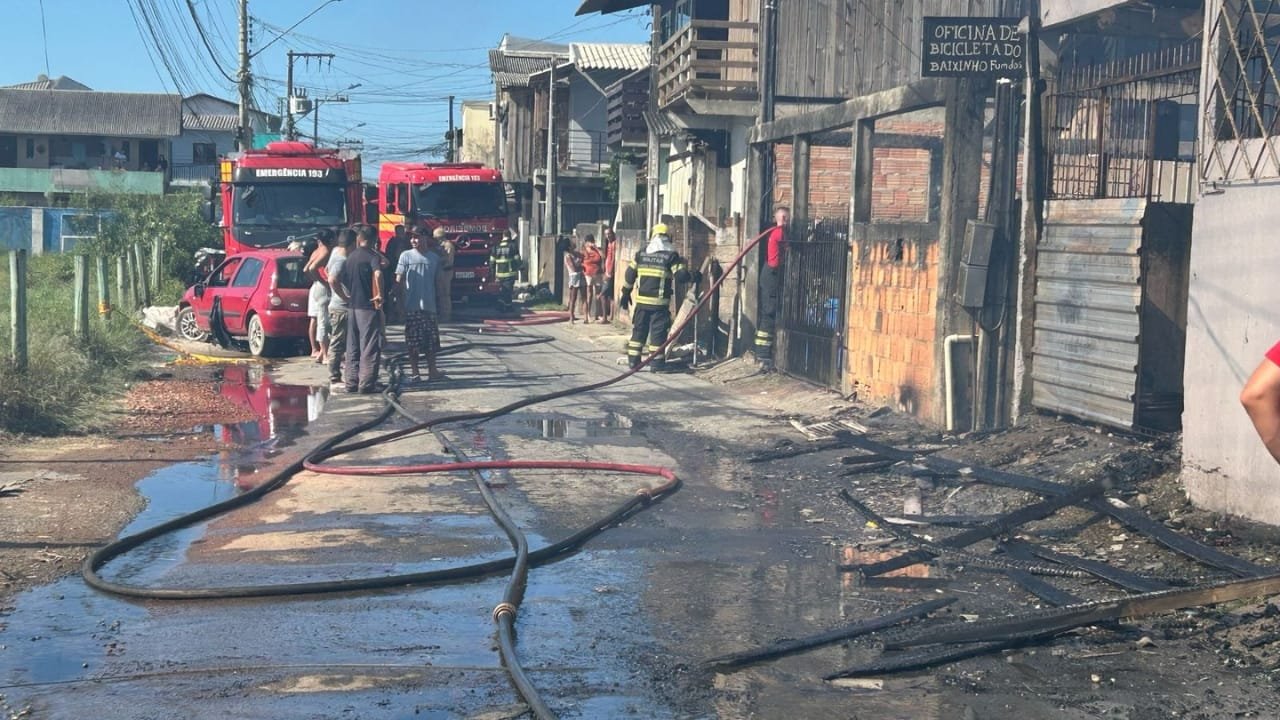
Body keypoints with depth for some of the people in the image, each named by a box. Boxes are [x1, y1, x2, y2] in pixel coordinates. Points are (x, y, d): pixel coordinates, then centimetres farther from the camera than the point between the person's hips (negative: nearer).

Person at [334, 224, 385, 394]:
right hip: (369, 307, -6)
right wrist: (379, 295, -23)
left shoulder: (350, 257, 11)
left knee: (352, 348, 12)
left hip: (352, 306, 6)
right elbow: (378, 273, -31)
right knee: (370, 348, -2)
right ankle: (367, 384, -3)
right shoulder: (373, 256, -9)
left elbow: (336, 281, 13)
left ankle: (351, 382, 14)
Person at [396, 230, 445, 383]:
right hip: (412, 306, -3)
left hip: (429, 305, 3)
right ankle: (414, 372, 7)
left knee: (431, 340, 7)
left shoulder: (434, 257, 7)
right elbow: (399, 279, -2)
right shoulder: (406, 256, -2)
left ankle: (432, 370, 16)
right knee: (413, 341, 1)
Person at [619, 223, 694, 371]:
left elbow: (630, 274, 12)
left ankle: (633, 360, 14)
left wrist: (626, 293, 21)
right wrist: (693, 277, 10)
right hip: (660, 301, -4)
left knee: (638, 329, 13)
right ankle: (657, 363, 2)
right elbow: (680, 275, -10)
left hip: (641, 300, 4)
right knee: (658, 331, 2)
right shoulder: (671, 255, -4)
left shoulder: (641, 253, 9)